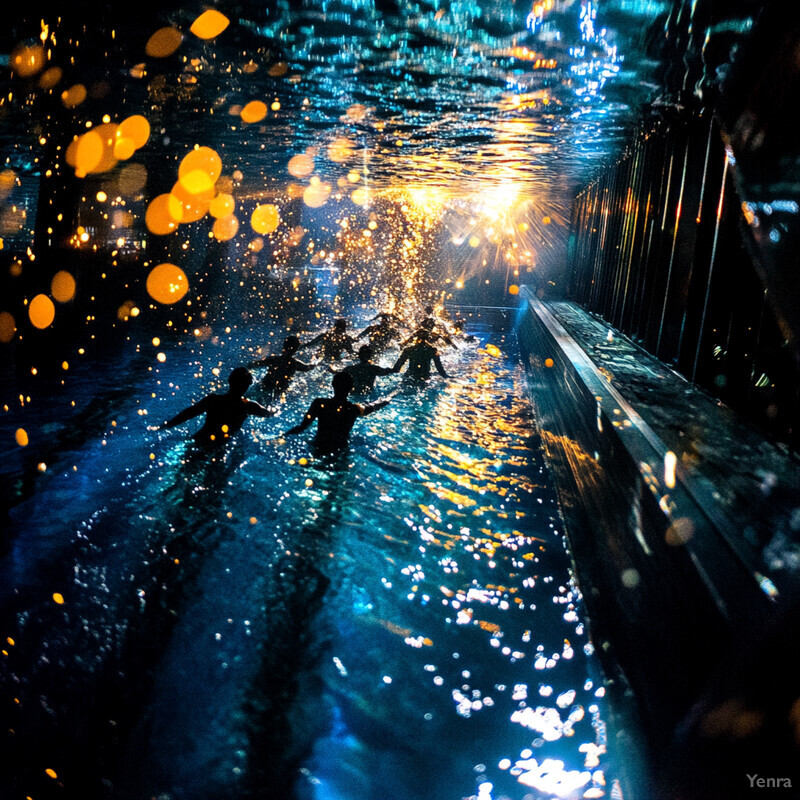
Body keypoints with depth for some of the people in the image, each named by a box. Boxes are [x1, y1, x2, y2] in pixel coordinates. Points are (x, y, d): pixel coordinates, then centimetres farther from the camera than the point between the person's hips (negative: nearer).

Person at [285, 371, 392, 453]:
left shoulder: (319, 404, -17)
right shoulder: (354, 409, -12)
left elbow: (302, 427, -18)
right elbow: (373, 407, 10)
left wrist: (286, 434, 0)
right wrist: (386, 400, 30)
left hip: (319, 450, -1)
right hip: (341, 452, 1)